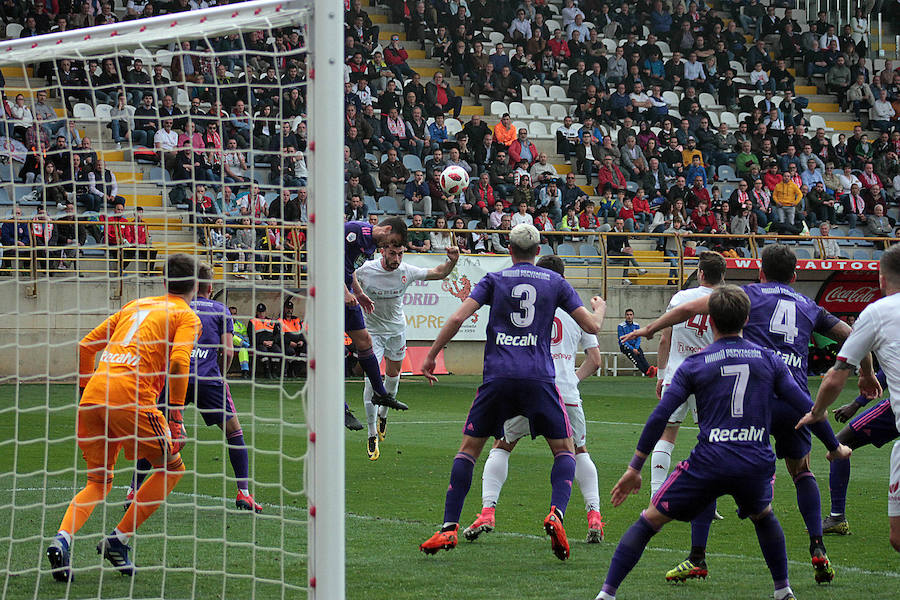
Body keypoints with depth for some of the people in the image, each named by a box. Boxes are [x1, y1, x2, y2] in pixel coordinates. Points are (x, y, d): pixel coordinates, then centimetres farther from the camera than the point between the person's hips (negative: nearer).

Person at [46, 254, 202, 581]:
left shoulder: (136, 305, 27)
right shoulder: (187, 316, 9)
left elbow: (85, 346, 25)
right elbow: (178, 361, -10)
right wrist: (176, 415, -9)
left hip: (93, 395, 6)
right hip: (131, 397, -6)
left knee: (98, 482, 16)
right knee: (172, 467, 13)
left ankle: (62, 538, -11)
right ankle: (119, 539, 5)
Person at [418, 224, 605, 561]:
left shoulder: (495, 280, 10)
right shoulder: (555, 282, 11)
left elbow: (458, 318, -1)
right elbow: (592, 326, 10)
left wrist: (431, 355, 9)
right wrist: (599, 309, 33)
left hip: (498, 376, 0)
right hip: (539, 378, 0)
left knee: (469, 447, 11)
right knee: (564, 450, 11)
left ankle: (449, 527, 4)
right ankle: (556, 512, -16)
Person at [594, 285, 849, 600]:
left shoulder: (694, 365, 5)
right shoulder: (768, 360, 10)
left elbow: (659, 417, 0)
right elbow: (806, 407, 10)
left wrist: (635, 467, 4)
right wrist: (835, 447, 23)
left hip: (709, 463, -2)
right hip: (757, 464, 2)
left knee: (649, 520, 8)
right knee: (763, 516, 34)